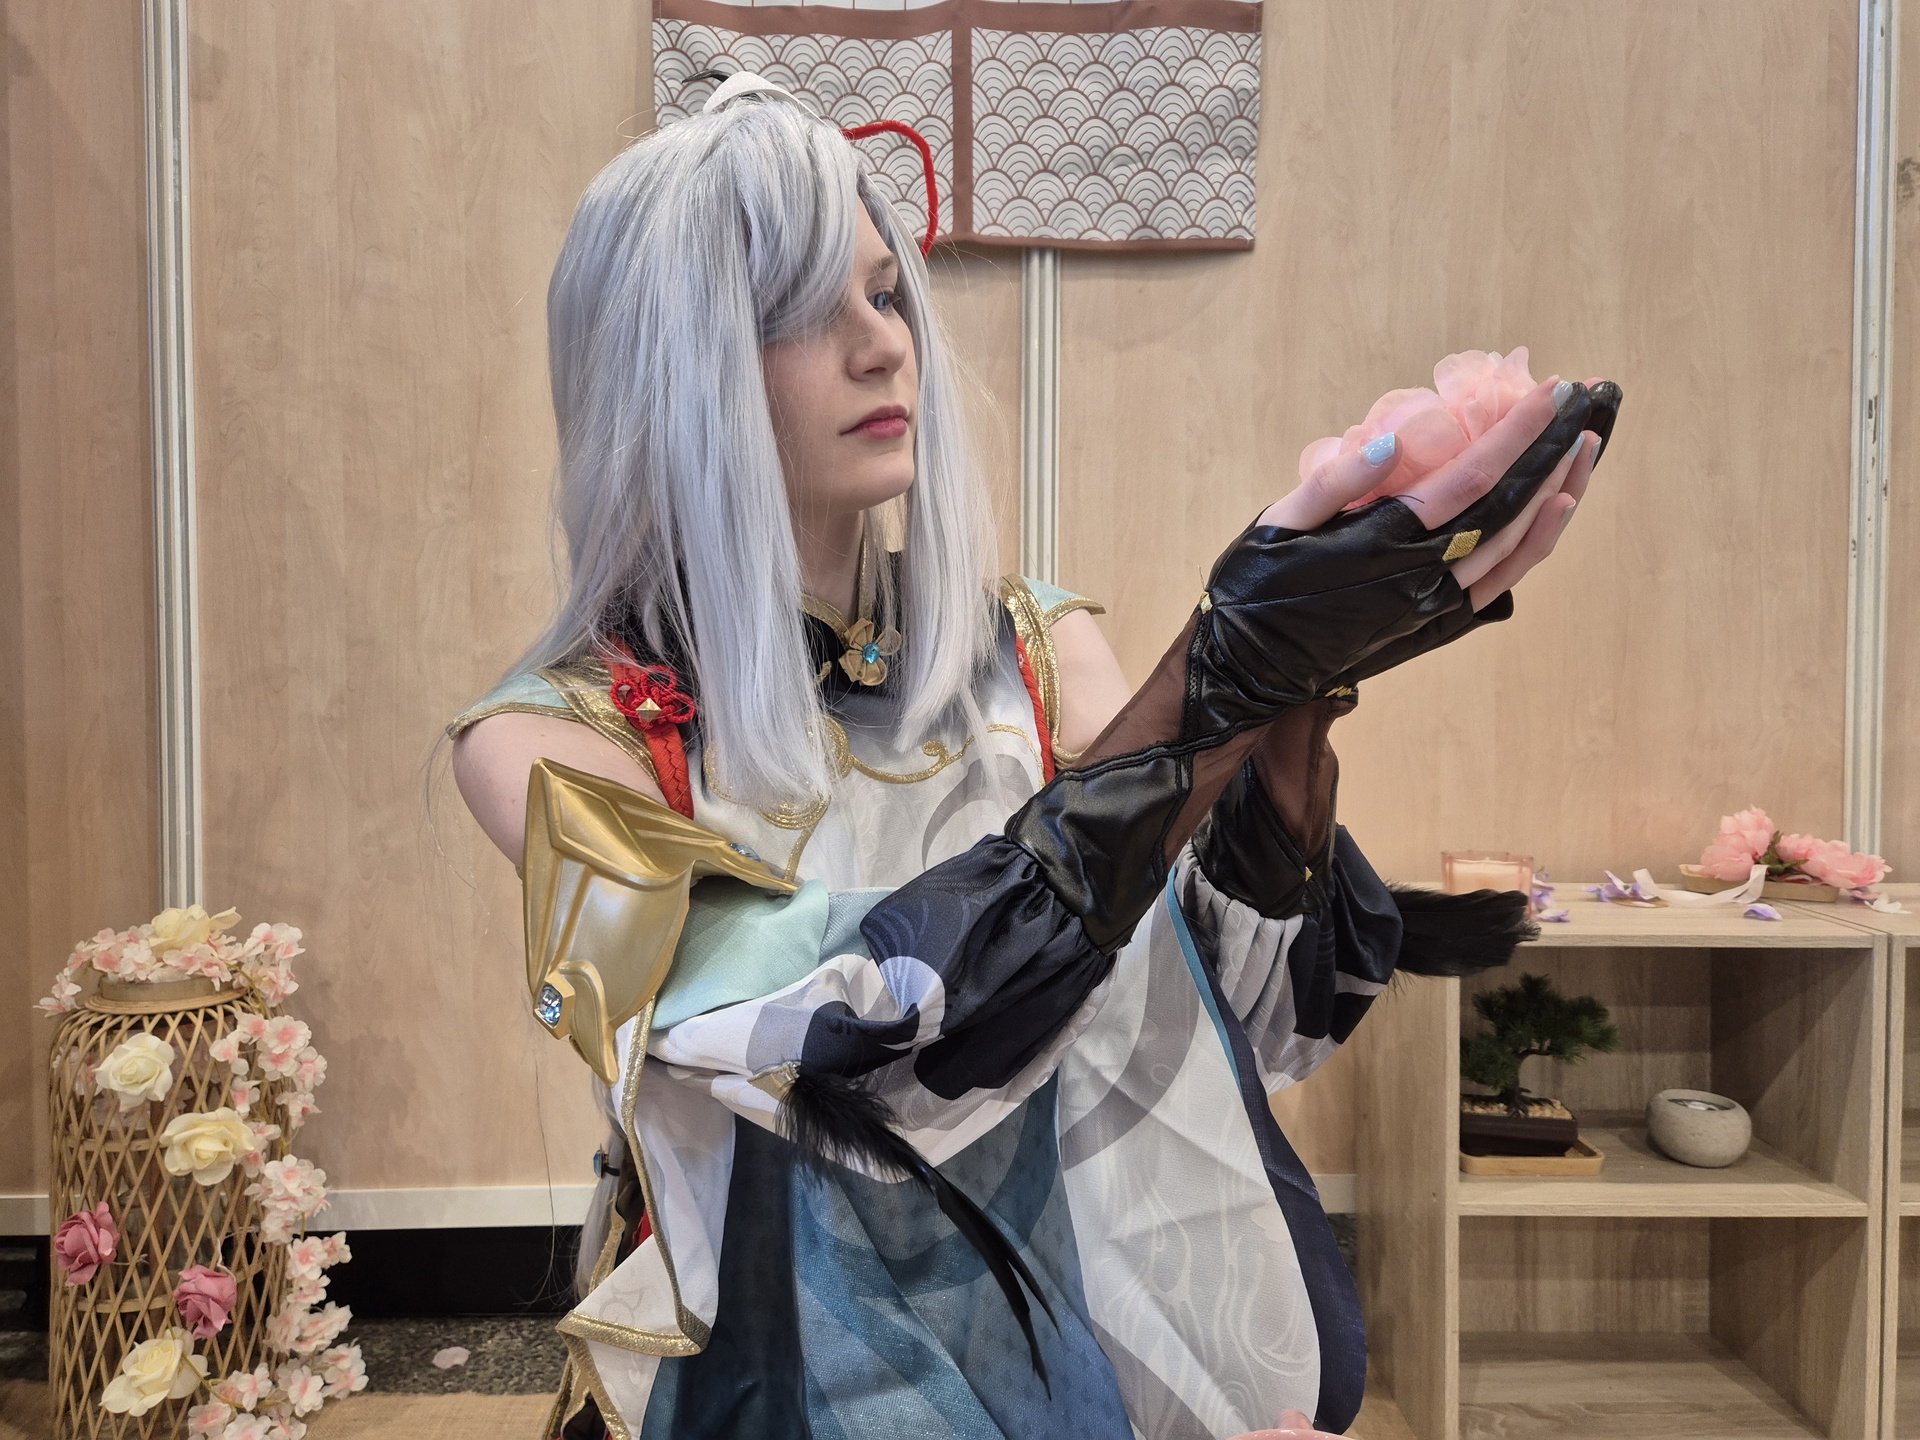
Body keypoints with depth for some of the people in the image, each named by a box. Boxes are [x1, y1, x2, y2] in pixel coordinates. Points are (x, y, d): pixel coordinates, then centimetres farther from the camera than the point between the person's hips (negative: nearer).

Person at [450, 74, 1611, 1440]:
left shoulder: (1037, 649, 0)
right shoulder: (555, 739, -10)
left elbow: (1256, 1007, -6)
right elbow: (839, 1047, -24)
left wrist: (1298, 700, -21)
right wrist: (1218, 687, -27)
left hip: (1111, 1329, 3)